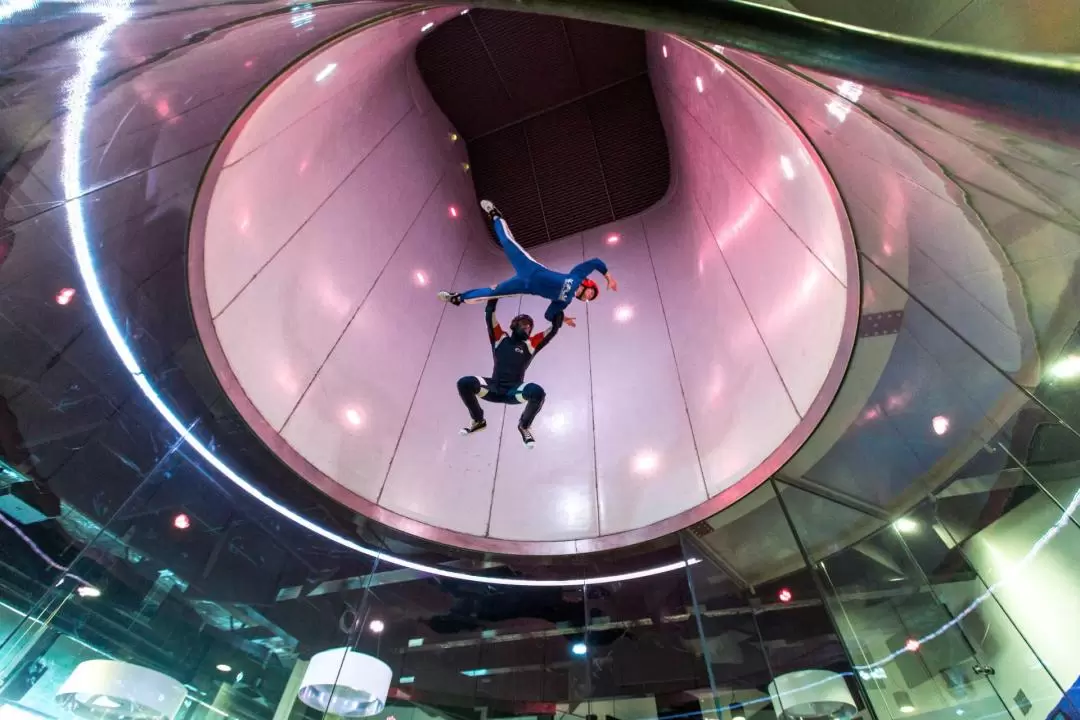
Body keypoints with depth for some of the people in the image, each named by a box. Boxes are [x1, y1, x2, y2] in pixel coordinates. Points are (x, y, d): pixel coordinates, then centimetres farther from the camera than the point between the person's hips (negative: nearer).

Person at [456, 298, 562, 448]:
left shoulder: (531, 344, 16)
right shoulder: (501, 338, 17)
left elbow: (555, 327, 14)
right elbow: (489, 315, 14)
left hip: (514, 391, 0)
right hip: (494, 388, 1)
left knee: (537, 391, -34)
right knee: (465, 383, -25)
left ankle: (524, 426, 0)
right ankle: (478, 420, 6)